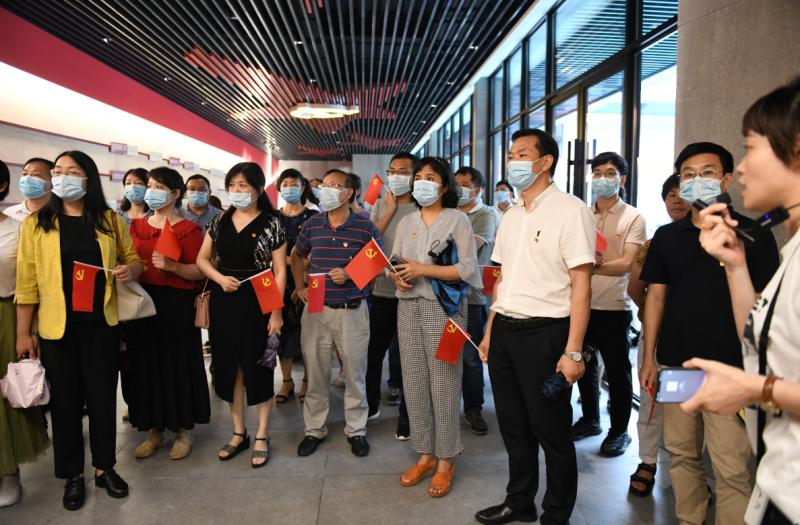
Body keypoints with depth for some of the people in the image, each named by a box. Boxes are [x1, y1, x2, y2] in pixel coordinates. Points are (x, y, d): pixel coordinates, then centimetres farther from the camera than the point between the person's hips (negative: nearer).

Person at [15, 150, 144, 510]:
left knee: (103, 396, 10)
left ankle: (105, 467, 27)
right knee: (65, 399, 9)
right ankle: (72, 475, 25)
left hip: (101, 323, 1)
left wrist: (130, 270, -13)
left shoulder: (110, 221, 4)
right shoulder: (36, 224, 0)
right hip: (57, 326, -1)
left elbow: (133, 258, 12)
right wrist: (23, 332, -3)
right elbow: (27, 281, -1)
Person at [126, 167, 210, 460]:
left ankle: (183, 430, 18)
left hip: (177, 304, -5)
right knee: (146, 364, 9)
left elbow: (199, 272, -8)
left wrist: (172, 266, -22)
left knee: (178, 364, 1)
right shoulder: (137, 225, 12)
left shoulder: (188, 229, -4)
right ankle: (154, 430, 24)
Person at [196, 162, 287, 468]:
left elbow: (280, 271, -7)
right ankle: (239, 433, 27)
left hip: (257, 303, -4)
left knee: (257, 368, 3)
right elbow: (202, 259, 11)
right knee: (228, 367, 11)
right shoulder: (220, 221, 7)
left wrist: (276, 311, -12)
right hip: (224, 302, 5)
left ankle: (262, 436, 18)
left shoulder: (271, 224, -5)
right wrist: (220, 278, -9)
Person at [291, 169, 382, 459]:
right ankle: (314, 429, 29)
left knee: (355, 374, 9)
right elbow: (297, 256, 20)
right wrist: (299, 287, 11)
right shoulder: (312, 224, 4)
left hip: (352, 311, -2)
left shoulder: (365, 227, -6)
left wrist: (350, 274, -15)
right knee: (315, 374, 12)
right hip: (316, 309, 3)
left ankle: (356, 430, 26)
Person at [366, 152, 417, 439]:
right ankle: (371, 403, 36)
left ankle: (406, 417, 20)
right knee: (374, 350, 15)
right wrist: (390, 210, -6)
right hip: (382, 291, 4)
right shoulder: (380, 205, 10)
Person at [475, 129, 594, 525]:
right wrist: (490, 331, 15)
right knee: (513, 426, 18)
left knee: (551, 430, 8)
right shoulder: (511, 216, 13)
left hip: (544, 333, -7)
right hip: (505, 330, 7)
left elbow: (581, 285, -13)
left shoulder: (570, 211, -9)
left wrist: (573, 351, -17)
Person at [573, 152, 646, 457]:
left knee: (617, 372, 6)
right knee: (584, 367, 16)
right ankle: (590, 420, 34)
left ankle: (619, 432, 21)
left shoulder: (633, 218, -3)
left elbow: (626, 264, -13)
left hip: (613, 308, -4)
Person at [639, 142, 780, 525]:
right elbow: (656, 297, 9)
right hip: (674, 365, 4)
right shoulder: (667, 236, 7)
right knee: (682, 455, 15)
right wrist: (649, 358, 5)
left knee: (732, 470, 0)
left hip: (729, 370, -3)